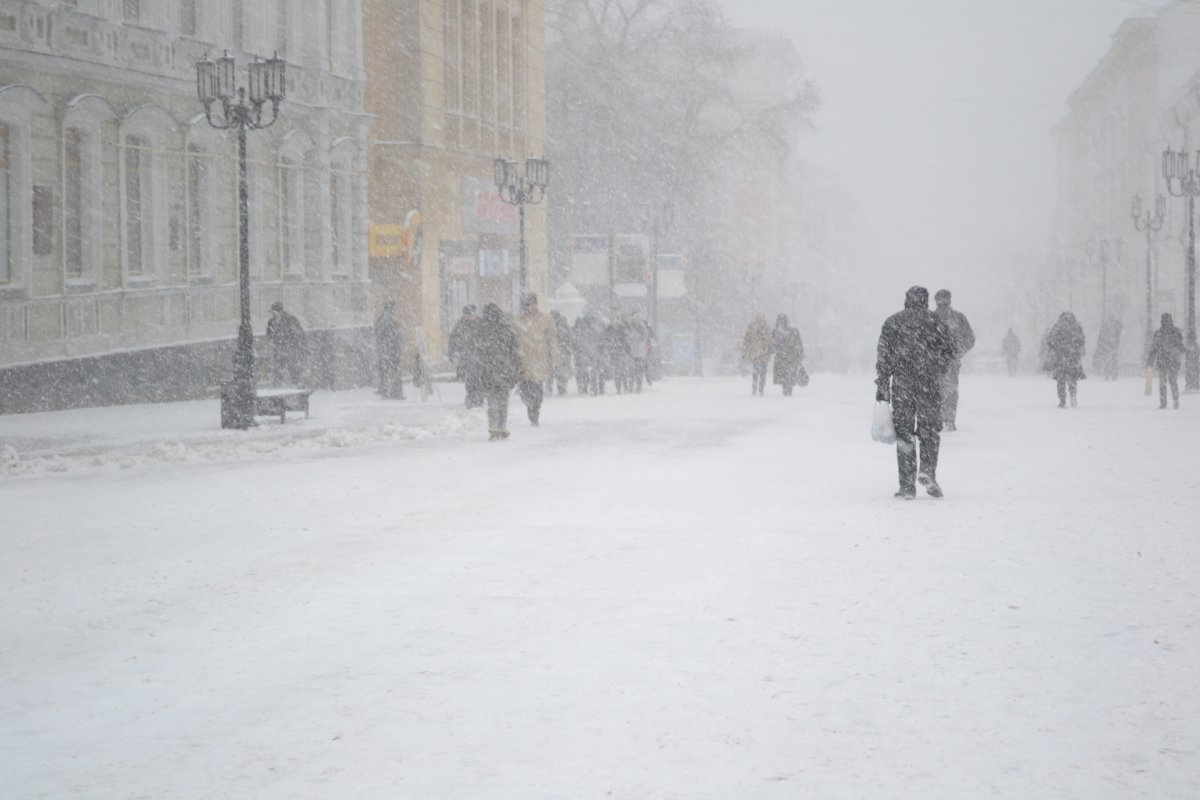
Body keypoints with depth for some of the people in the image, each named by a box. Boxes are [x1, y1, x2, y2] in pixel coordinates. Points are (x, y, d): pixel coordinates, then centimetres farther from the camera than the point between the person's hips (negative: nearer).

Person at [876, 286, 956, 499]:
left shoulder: (892, 322, 7)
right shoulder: (934, 321, 4)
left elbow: (883, 357, 2)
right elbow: (951, 351, 4)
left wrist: (881, 388, 3)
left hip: (901, 384, 1)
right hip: (930, 385, -1)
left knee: (903, 433, 5)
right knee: (930, 430, 11)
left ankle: (907, 485, 0)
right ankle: (928, 471, -11)